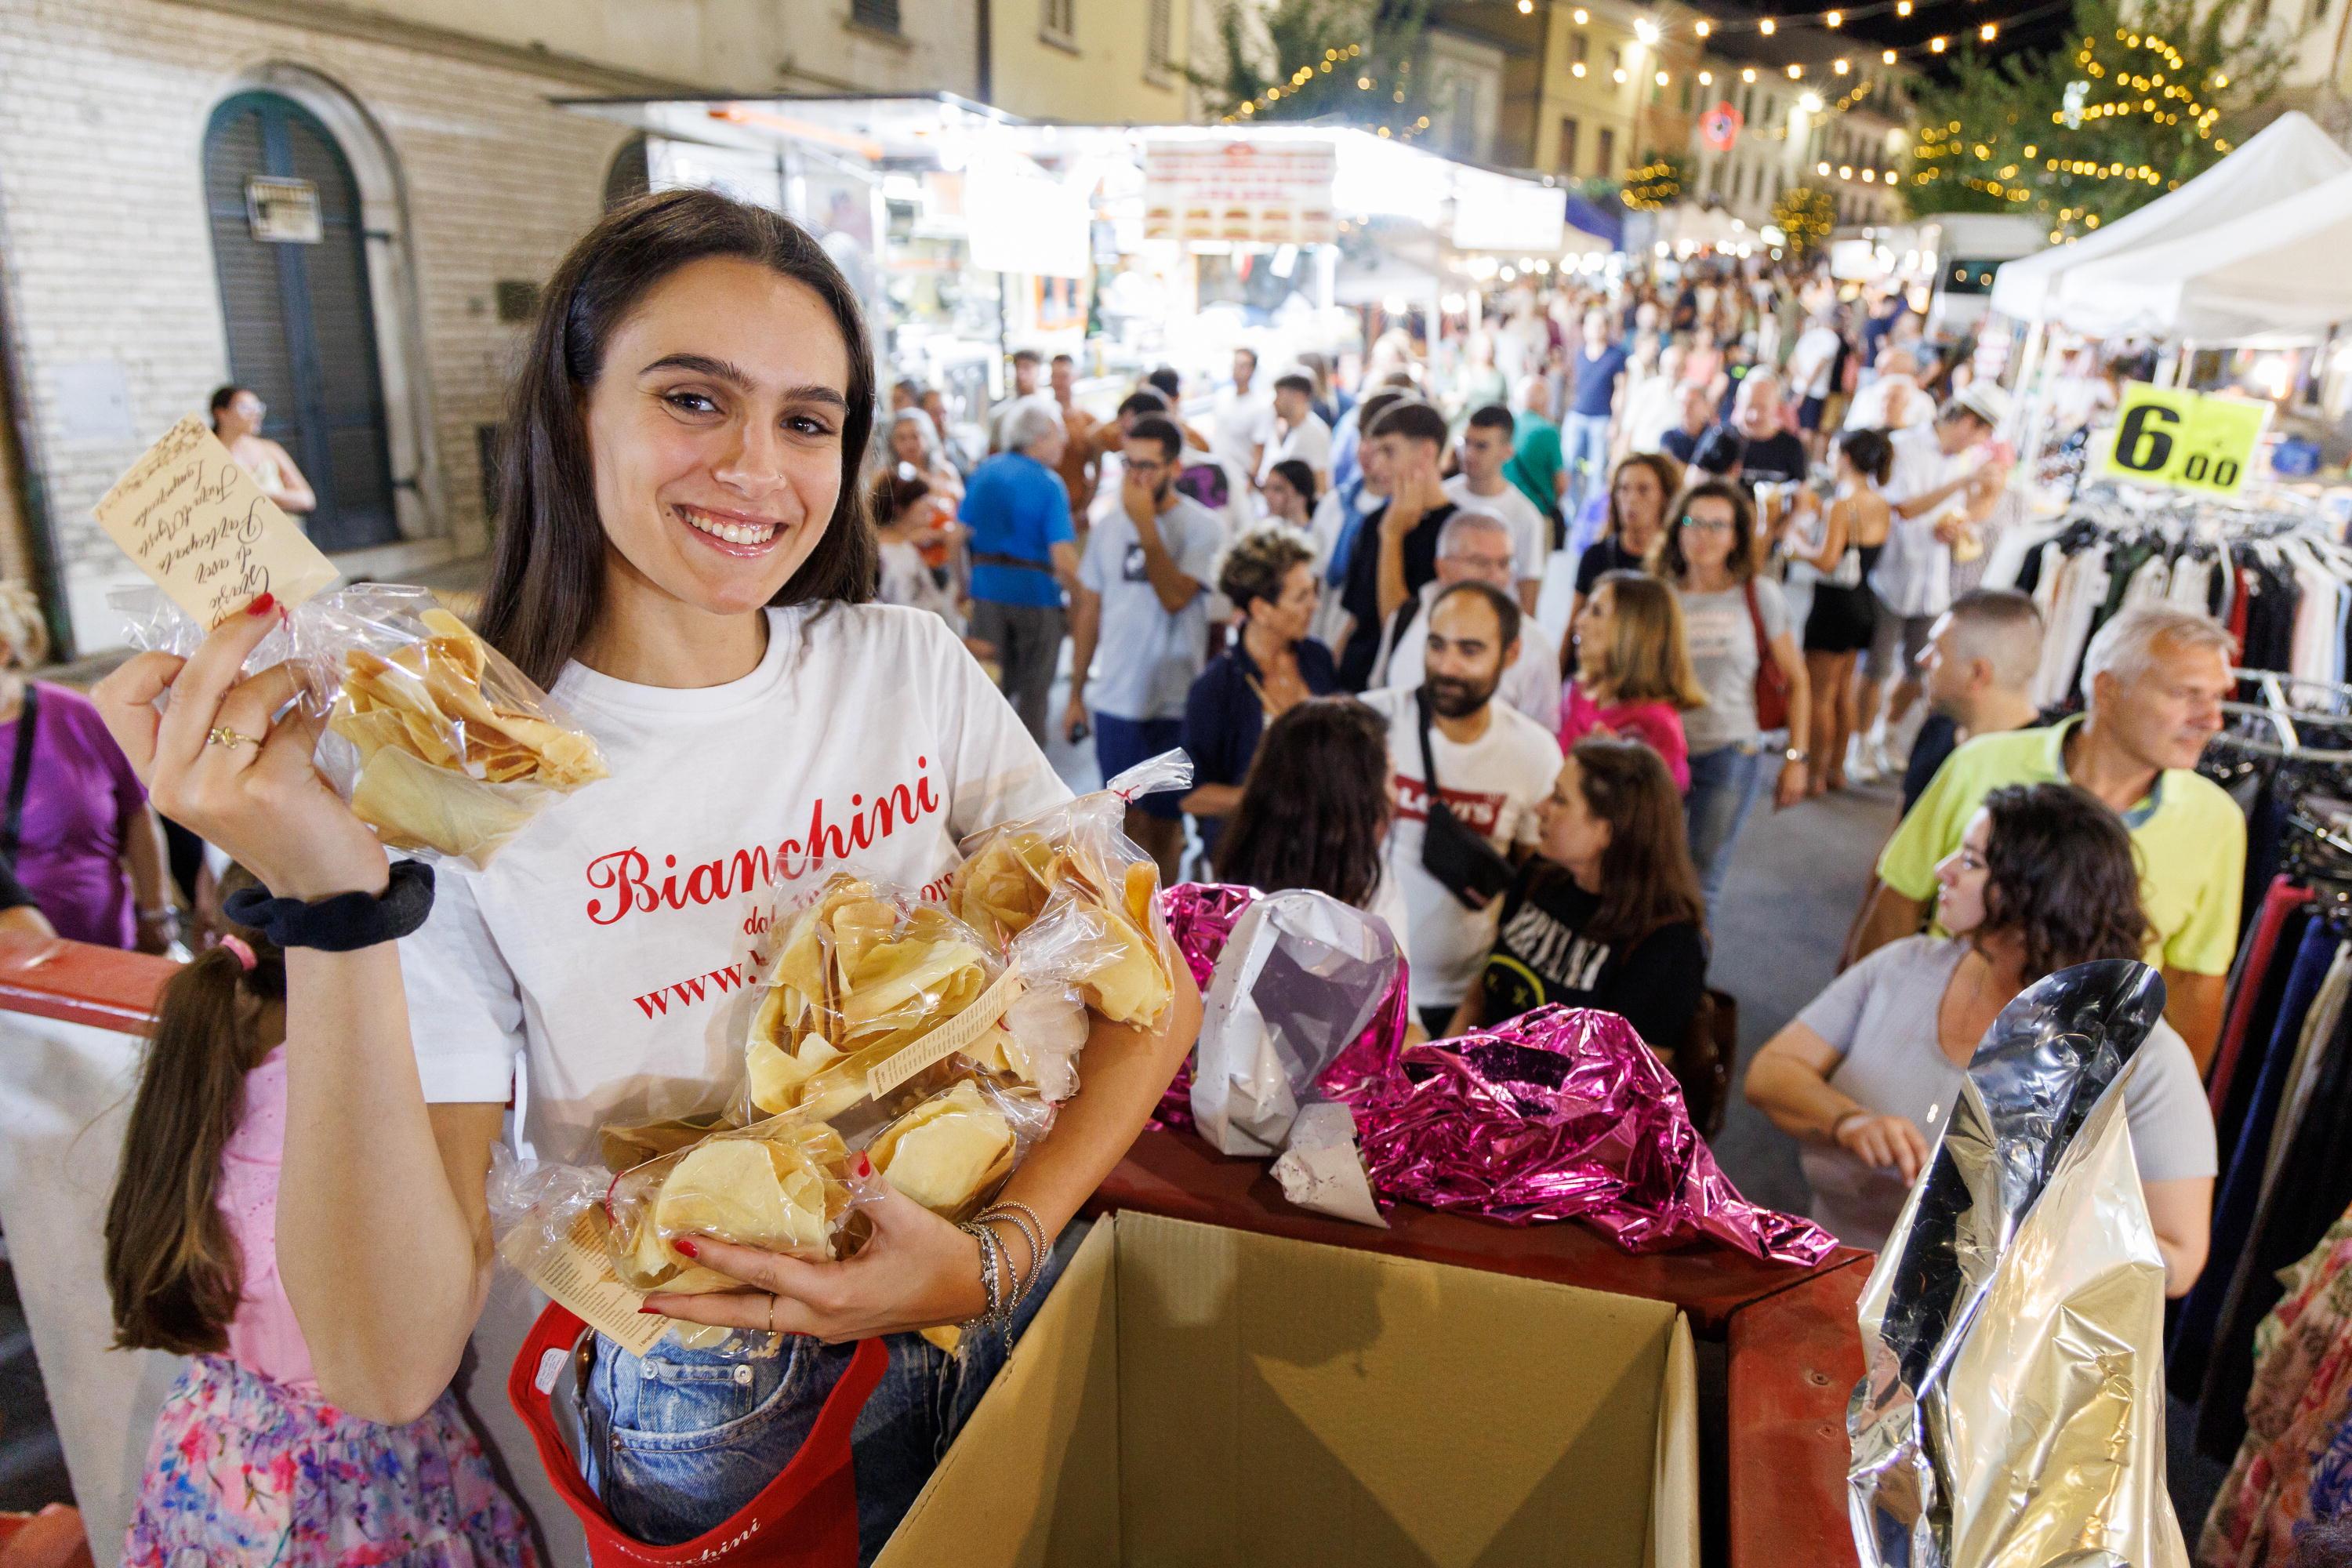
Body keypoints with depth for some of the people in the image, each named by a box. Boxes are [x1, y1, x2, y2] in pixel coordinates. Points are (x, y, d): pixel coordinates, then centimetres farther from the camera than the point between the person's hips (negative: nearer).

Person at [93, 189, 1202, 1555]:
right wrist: (334, 907, -32)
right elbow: (391, 1369, -23)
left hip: (1011, 1323, 3)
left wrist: (1000, 1253, -20)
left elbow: (1155, 998, -7)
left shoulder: (909, 666, -8)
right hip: (721, 1430, -3)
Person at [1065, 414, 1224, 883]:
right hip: (1115, 701, 3)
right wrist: (1075, 694, 12)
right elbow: (1090, 611, 11)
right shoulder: (1108, 527, 6)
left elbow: (1174, 596, -21)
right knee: (1131, 816, 10)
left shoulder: (1202, 527, -7)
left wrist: (1146, 525, -22)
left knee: (1164, 819, 8)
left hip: (1174, 703, -3)